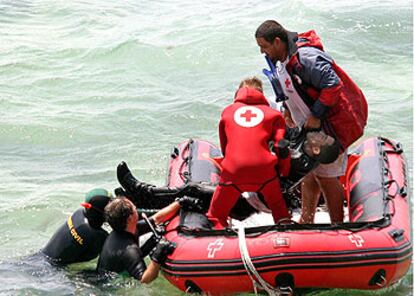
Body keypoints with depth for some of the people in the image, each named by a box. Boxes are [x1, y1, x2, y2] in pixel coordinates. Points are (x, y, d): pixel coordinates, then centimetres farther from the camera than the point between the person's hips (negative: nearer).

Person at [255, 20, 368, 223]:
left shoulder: (305, 57, -27)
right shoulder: (285, 59, 4)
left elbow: (333, 85, -30)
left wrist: (316, 116, -25)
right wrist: (289, 109, 7)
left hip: (335, 121, -10)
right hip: (314, 123, 10)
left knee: (324, 174, -7)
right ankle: (306, 221, 24)